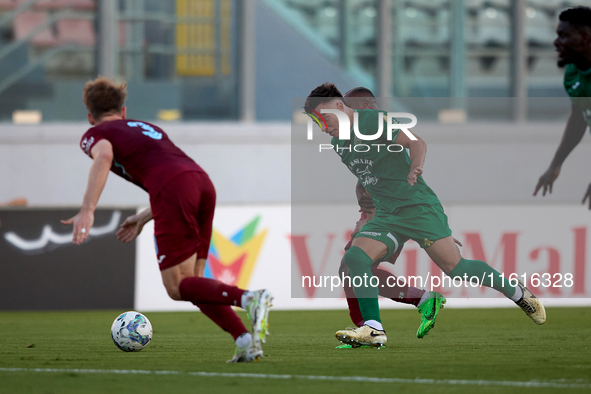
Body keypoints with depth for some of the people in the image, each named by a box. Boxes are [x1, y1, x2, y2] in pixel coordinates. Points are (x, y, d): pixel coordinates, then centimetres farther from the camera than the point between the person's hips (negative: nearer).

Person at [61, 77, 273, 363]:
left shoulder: (95, 134, 18)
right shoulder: (146, 127, 38)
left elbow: (104, 155, -7)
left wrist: (87, 211, -15)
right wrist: (143, 218, 45)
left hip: (171, 188, -6)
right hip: (202, 181, 7)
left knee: (177, 288, -2)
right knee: (191, 281, 14)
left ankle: (249, 299, -26)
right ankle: (246, 341, -5)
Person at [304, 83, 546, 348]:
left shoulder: (373, 121, -12)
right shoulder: (337, 142, 12)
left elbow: (416, 143, -16)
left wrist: (415, 169, -35)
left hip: (417, 205, -7)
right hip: (386, 215, 7)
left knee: (456, 268, -10)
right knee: (355, 257, -16)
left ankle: (518, 293, 11)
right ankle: (374, 330, -18)